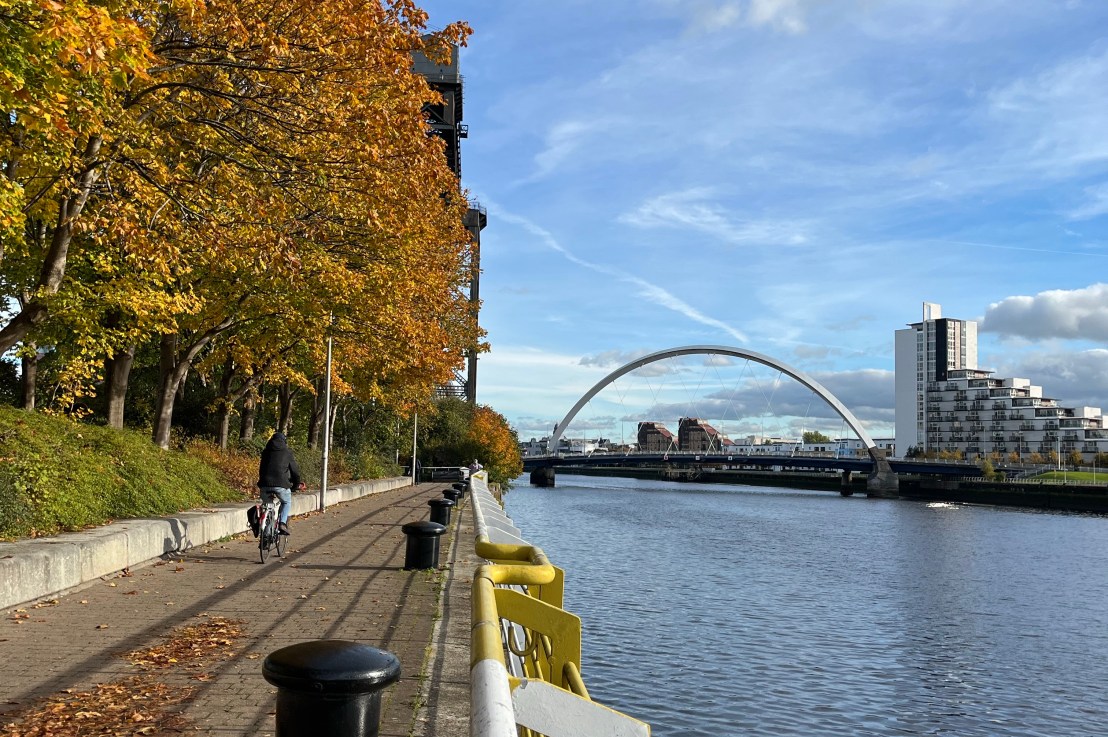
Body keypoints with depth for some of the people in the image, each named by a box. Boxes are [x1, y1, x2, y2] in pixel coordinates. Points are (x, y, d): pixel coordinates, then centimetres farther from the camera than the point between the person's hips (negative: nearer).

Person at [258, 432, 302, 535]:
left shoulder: (266, 452, 18)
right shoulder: (287, 453, 8)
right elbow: (295, 469, 10)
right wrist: (297, 484, 25)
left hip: (265, 484, 3)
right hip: (281, 484, -2)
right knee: (287, 503, 22)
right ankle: (283, 523, 1)